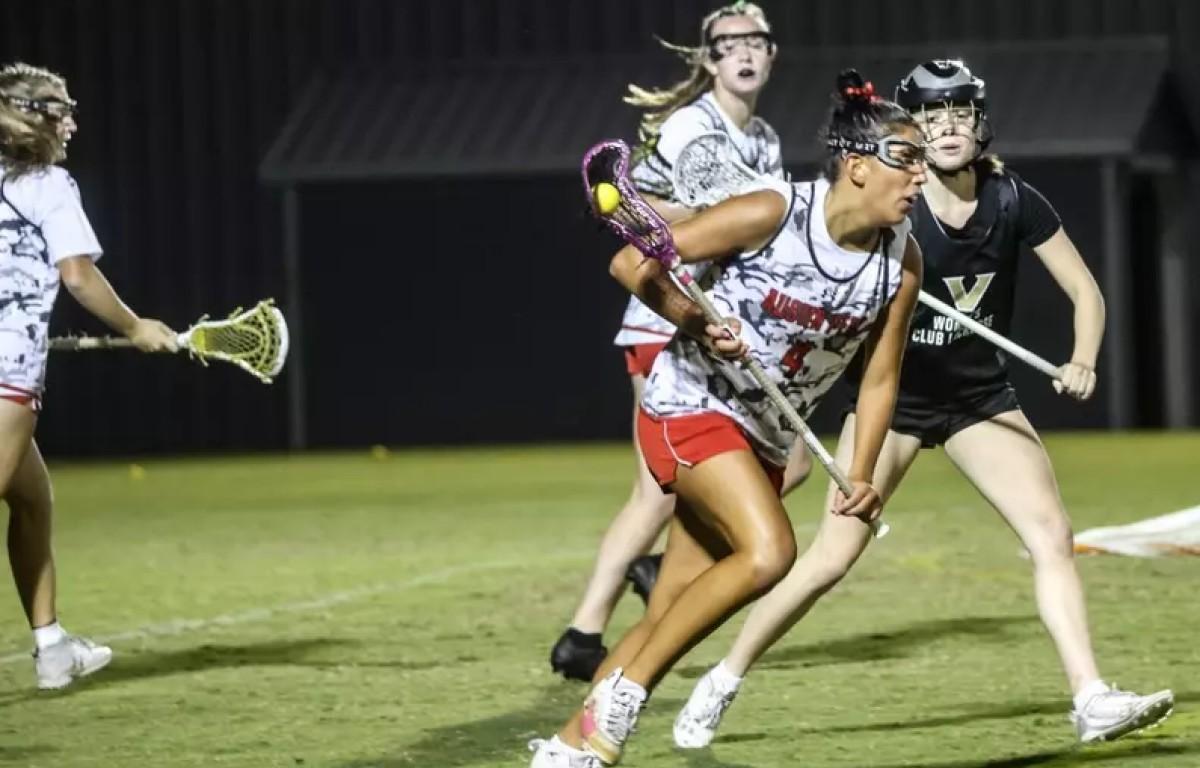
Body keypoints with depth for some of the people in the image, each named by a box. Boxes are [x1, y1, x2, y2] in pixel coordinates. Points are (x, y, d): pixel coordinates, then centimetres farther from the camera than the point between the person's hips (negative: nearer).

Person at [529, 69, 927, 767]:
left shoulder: (902, 260, -5)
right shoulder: (774, 214, -21)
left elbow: (881, 377, 5)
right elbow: (633, 264, -16)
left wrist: (860, 477, -6)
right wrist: (698, 326, -26)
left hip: (766, 437, 6)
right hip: (691, 406, -6)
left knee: (672, 613, 3)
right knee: (769, 551, -27)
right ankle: (624, 688, -14)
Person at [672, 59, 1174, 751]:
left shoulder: (1013, 202, -10)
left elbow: (1085, 291, -4)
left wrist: (1083, 363, -22)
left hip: (980, 395, 3)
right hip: (893, 395, -3)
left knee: (1053, 534, -13)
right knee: (833, 557, -8)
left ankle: (1093, 700, -13)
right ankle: (724, 681, 8)